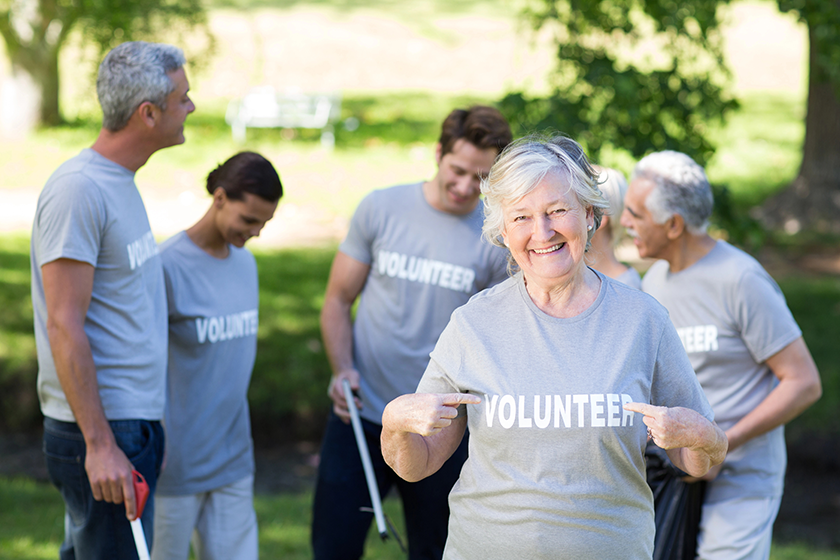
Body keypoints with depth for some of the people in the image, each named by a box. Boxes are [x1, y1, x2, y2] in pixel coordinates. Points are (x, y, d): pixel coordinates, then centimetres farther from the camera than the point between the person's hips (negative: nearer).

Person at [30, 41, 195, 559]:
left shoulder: (121, 183, 15)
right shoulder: (78, 190, -16)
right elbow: (64, 327, -20)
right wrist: (100, 445, -22)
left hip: (137, 423, 10)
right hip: (103, 436, -10)